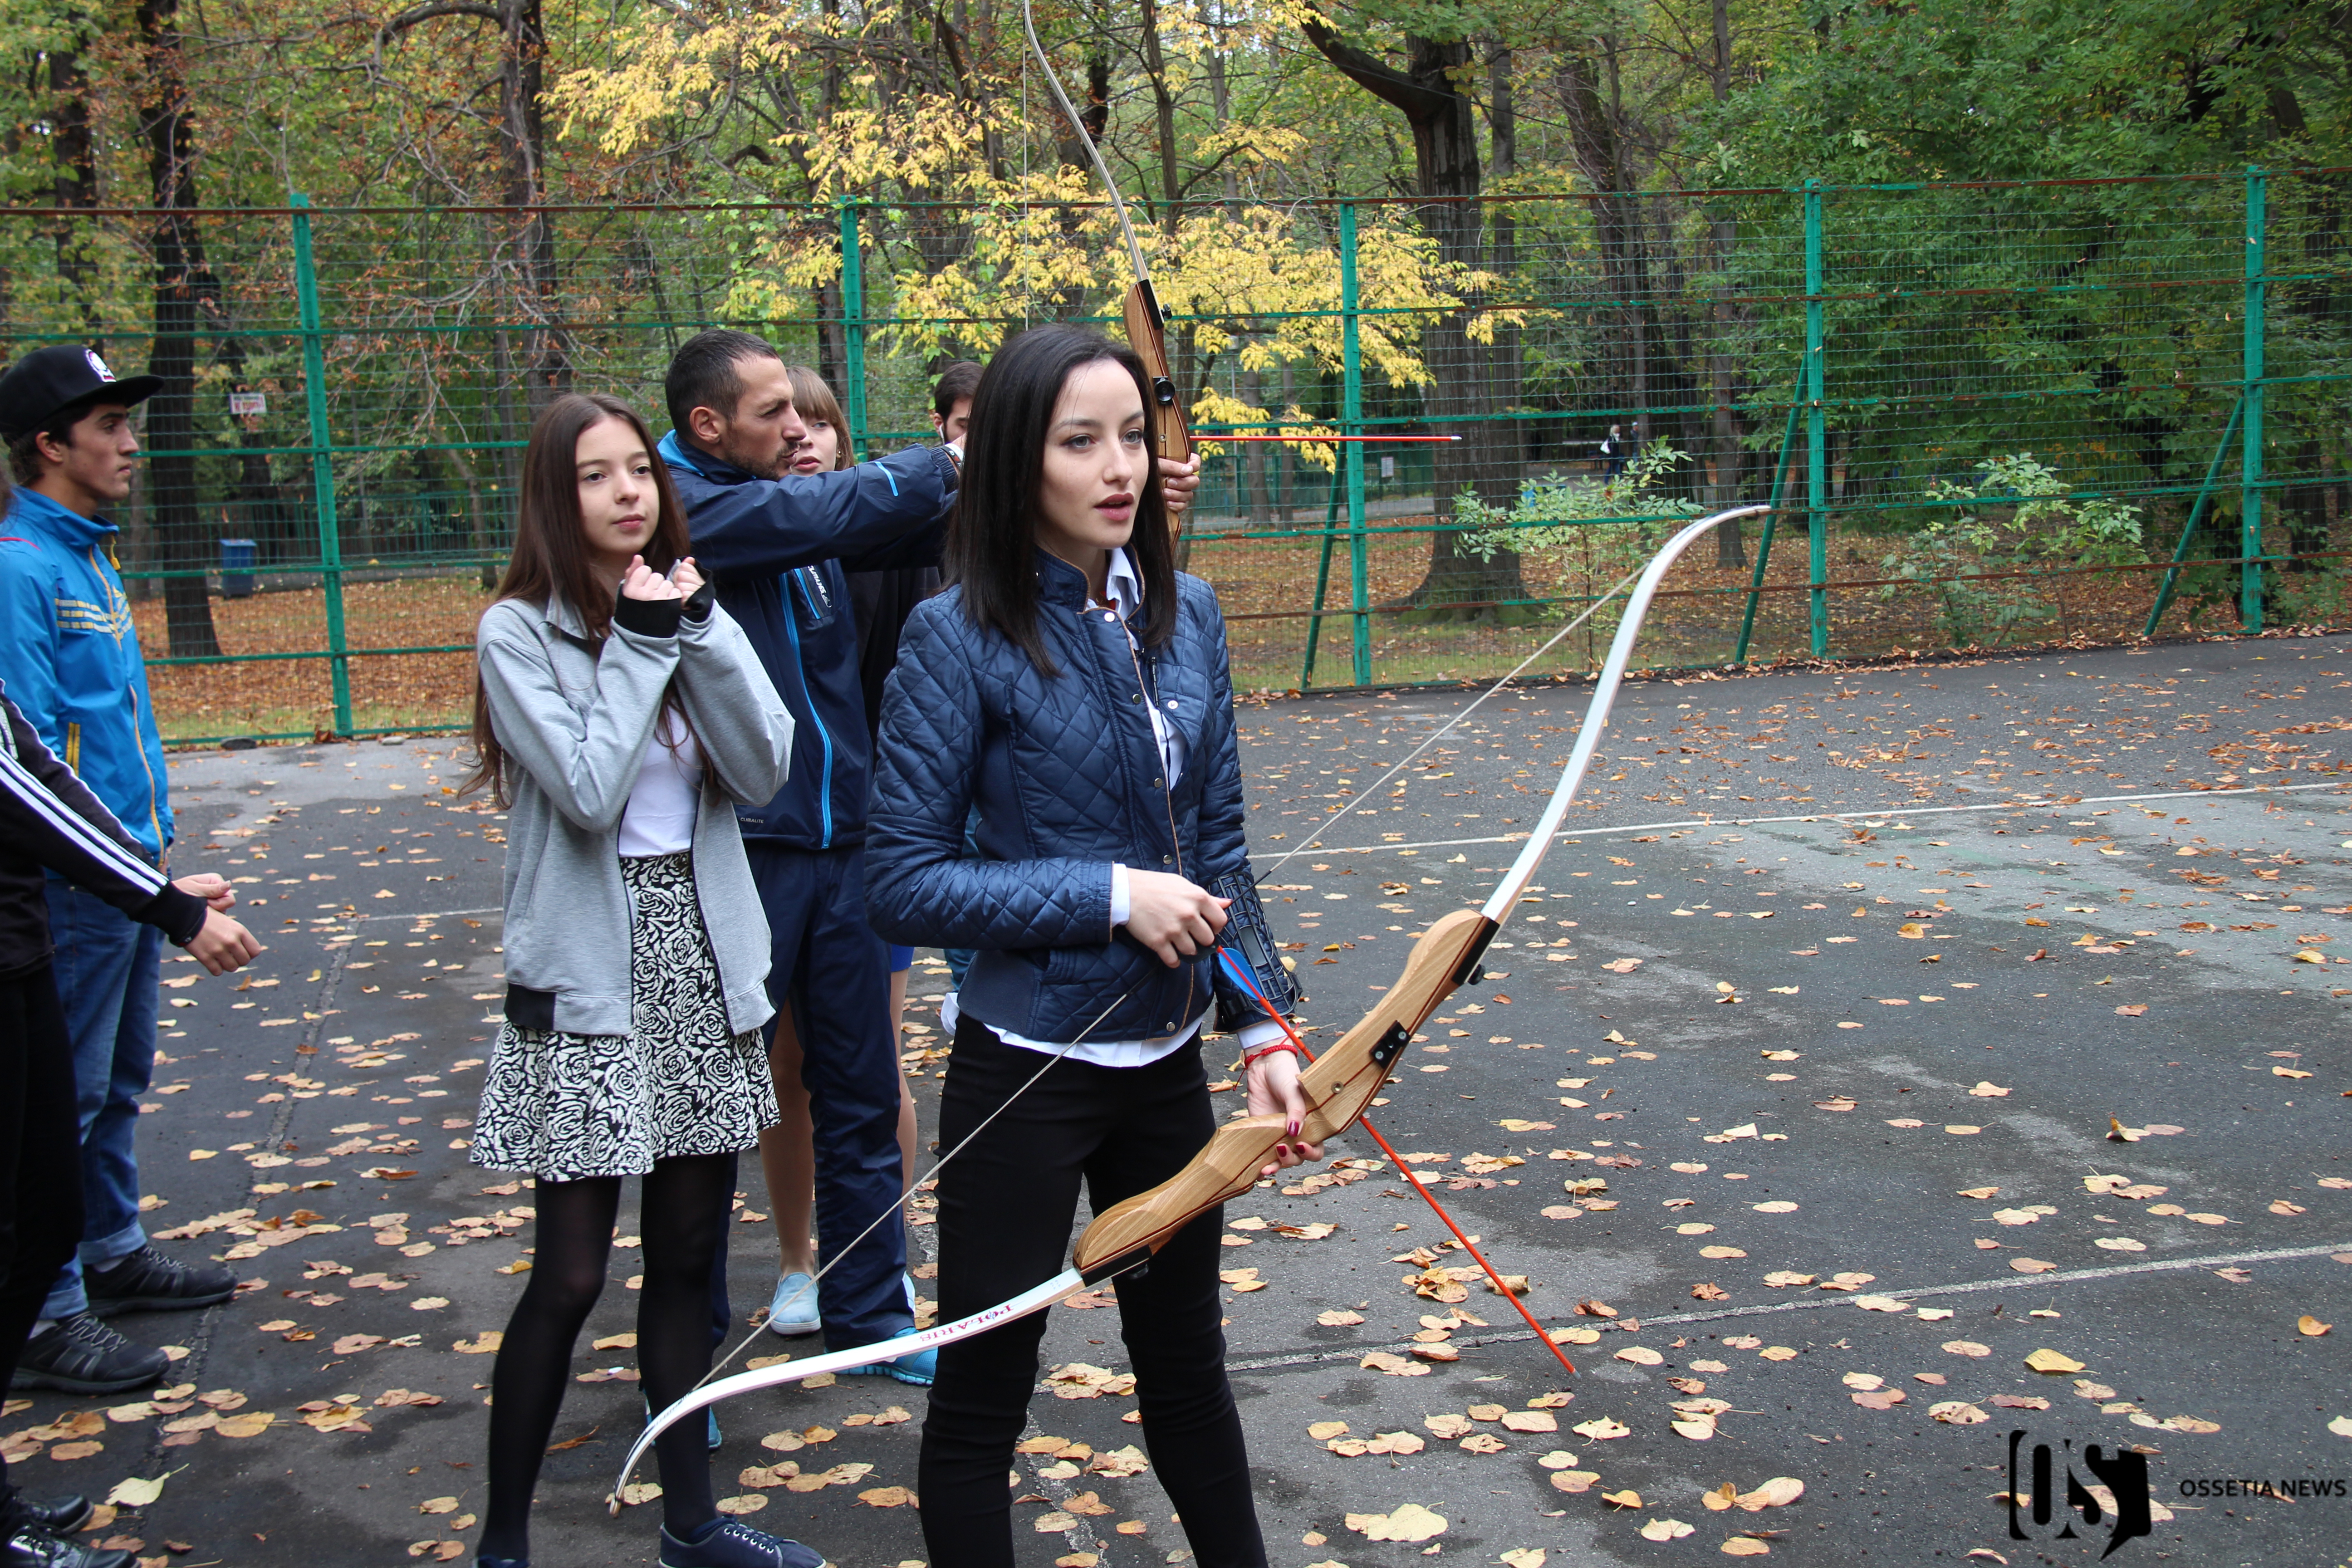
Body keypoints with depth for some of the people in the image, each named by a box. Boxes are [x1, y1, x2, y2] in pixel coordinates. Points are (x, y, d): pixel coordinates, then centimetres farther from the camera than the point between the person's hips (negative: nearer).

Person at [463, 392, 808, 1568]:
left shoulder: (691, 609, 8)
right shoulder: (519, 631, -8)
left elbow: (763, 771, -5)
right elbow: (587, 790, -20)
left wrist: (696, 628, -13)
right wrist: (643, 643, -14)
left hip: (703, 967, 5)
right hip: (588, 983, -5)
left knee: (687, 1257, 13)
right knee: (570, 1277, -2)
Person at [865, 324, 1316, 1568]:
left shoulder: (1184, 615, 1)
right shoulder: (960, 638, -15)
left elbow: (1220, 847, 7)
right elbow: (906, 883, -16)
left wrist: (1263, 1031, 1)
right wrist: (1113, 895, -20)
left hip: (1165, 1062, 5)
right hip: (1024, 1076, -5)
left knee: (1185, 1359, 22)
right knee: (984, 1391, 9)